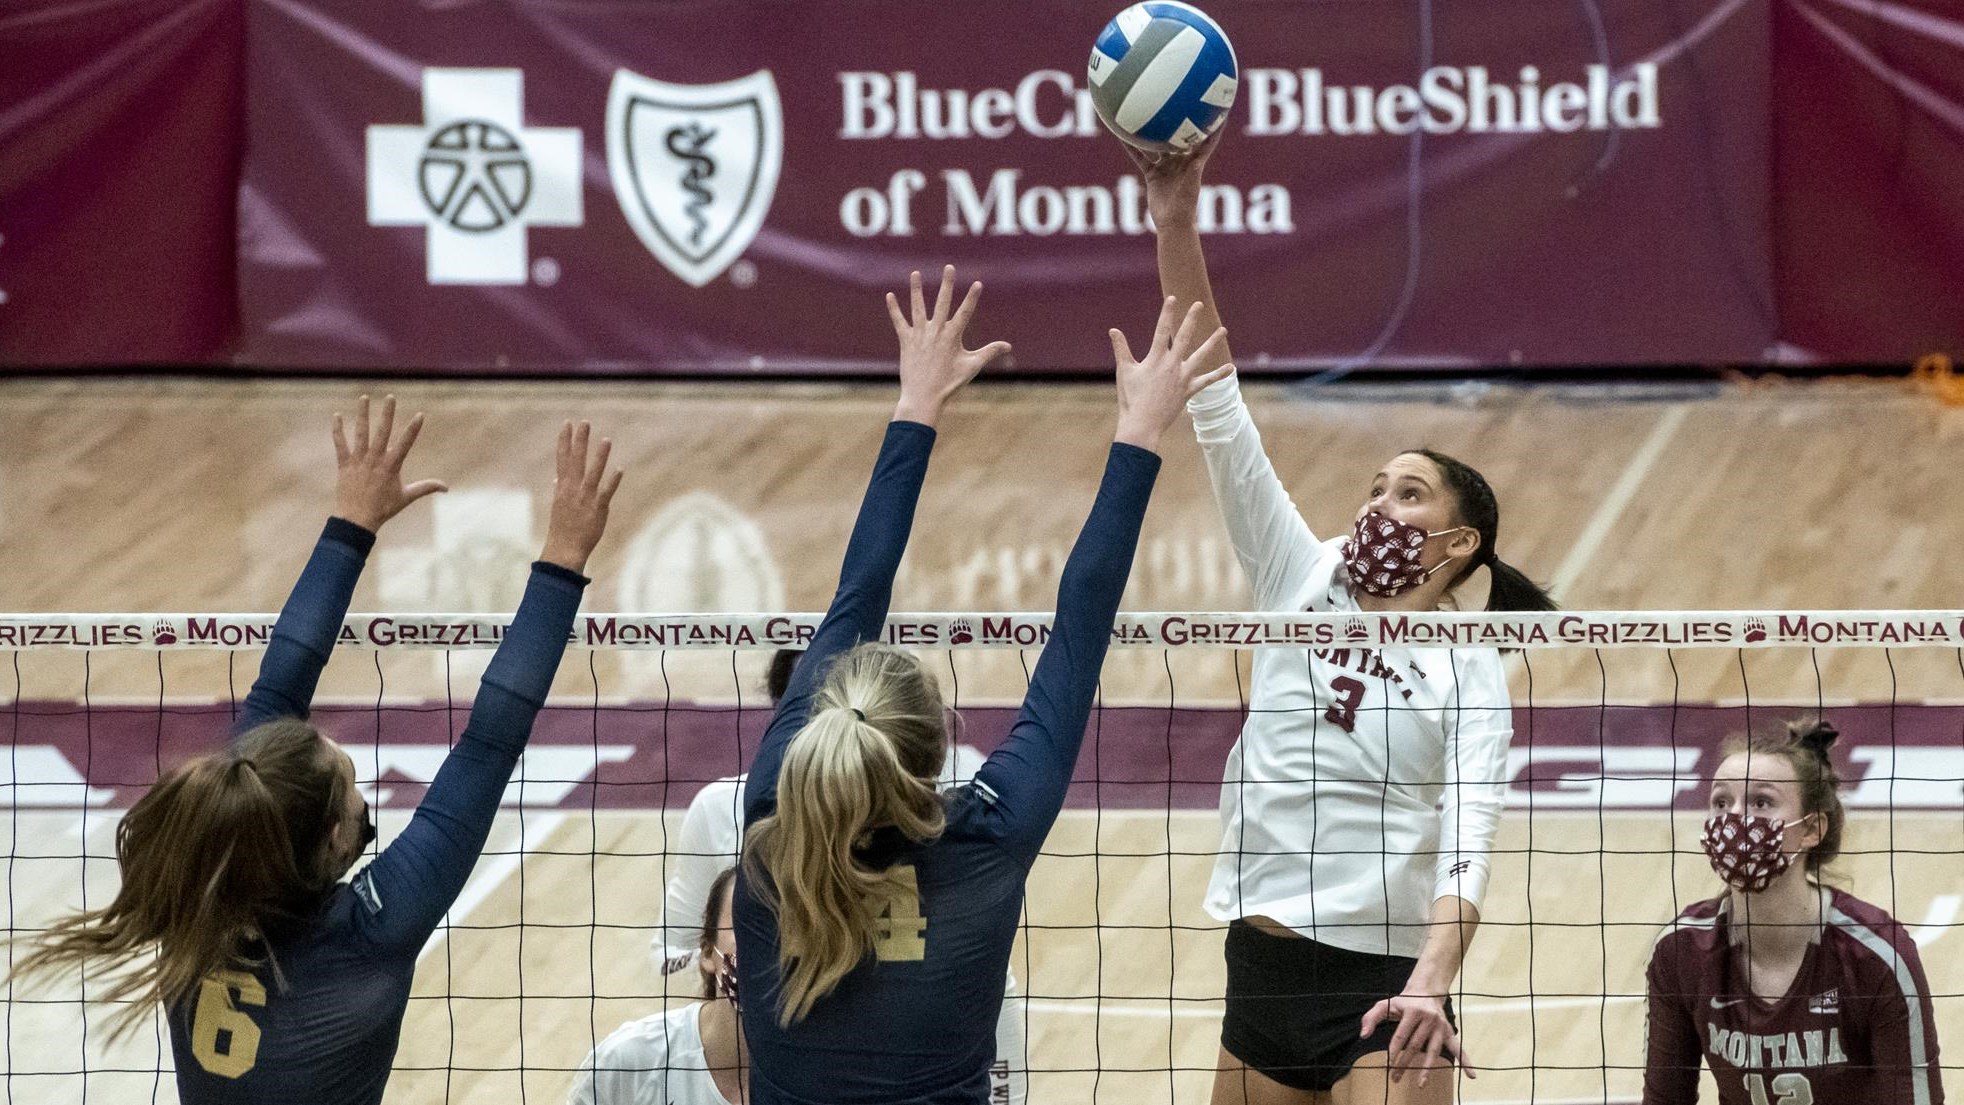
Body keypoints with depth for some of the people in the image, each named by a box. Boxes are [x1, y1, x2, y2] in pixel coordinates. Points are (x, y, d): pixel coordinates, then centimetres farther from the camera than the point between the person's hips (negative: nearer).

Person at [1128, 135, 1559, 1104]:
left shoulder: (1470, 673, -2)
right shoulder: (1303, 580, 7)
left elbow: (1465, 849, -14)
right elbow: (1215, 405, 0)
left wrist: (1432, 985, -32)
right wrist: (1176, 224, -8)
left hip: (1382, 990, -5)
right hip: (1259, 972, 5)